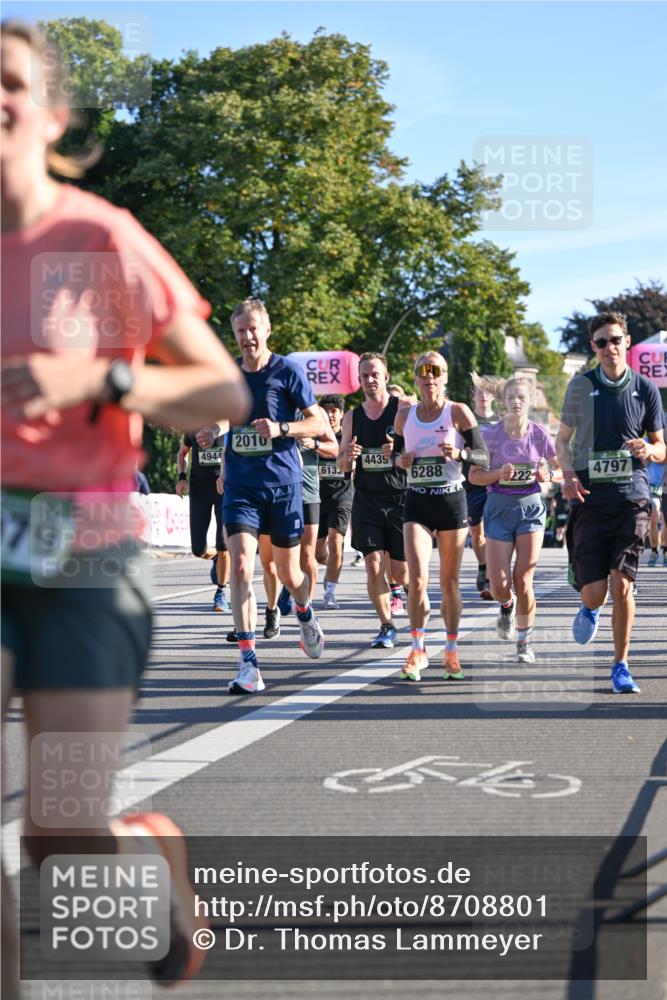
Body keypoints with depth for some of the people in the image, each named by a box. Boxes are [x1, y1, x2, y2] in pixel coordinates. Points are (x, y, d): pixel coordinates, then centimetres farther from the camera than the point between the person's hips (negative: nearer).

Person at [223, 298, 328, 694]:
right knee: (241, 568, -15)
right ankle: (249, 665, -17)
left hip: (283, 482, -2)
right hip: (240, 484, 2)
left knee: (288, 571, 11)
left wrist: (281, 429, -19)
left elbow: (319, 423, -4)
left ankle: (306, 617, 47)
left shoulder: (288, 371, -3)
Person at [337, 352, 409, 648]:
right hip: (366, 499, 3)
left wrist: (399, 453, -25)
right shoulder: (352, 418, 10)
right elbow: (342, 465, 15)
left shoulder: (403, 410, -3)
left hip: (400, 498, -3)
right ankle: (387, 626, 6)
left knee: (401, 571, 0)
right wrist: (348, 456, -9)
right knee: (373, 565, -7)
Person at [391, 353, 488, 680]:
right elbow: (397, 453, 18)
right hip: (417, 502, 2)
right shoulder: (404, 416, 7)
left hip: (452, 499, -2)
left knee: (449, 582, 5)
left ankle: (451, 651, 18)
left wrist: (460, 453, -22)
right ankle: (418, 650, -3)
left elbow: (484, 455, -3)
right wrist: (399, 460, -5)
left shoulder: (458, 412, -3)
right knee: (417, 579, -13)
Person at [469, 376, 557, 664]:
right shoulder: (491, 434, -4)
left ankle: (524, 642, 10)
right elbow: (474, 475, -1)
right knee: (499, 585, -5)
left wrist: (548, 475, -9)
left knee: (523, 579, -7)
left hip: (531, 507, 0)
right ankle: (506, 606, 33)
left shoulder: (539, 434, -1)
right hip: (499, 508, 0)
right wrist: (499, 473, -18)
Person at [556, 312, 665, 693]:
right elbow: (563, 439, 13)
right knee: (594, 591, -3)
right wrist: (568, 474, -6)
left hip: (632, 497, 0)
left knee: (622, 584, -9)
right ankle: (591, 609, 36)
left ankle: (621, 666, 6)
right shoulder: (581, 386, 4)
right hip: (590, 500, 0)